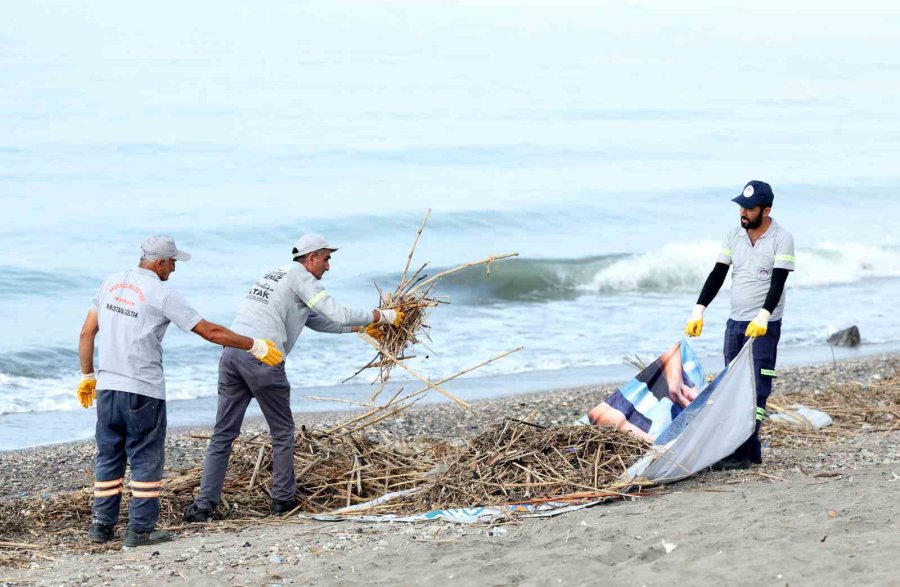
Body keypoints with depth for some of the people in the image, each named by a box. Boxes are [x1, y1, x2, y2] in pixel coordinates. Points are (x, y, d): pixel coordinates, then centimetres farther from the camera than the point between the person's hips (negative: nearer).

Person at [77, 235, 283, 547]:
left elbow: (87, 333, 10)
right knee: (146, 458, 3)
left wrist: (87, 376, 21)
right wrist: (256, 347, -1)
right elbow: (211, 332, -9)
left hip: (107, 387, 6)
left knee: (109, 456, 14)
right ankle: (140, 529, 3)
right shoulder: (161, 294, -10)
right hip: (143, 392, -6)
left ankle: (102, 525, 17)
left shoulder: (111, 283, 7)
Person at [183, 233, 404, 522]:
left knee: (223, 433, 7)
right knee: (282, 432, 9)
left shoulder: (275, 275, 29)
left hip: (232, 352, 8)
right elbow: (337, 313, -7)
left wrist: (361, 328, 32)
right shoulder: (302, 278, 2)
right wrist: (381, 316, 5)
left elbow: (318, 321, 32)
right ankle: (283, 499, 15)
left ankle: (205, 504, 1)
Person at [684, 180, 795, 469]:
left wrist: (762, 317, -31)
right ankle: (751, 449, 13)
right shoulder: (734, 236, 7)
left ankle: (742, 454, -13)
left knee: (756, 391, -9)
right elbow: (717, 275, 6)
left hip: (764, 326, -7)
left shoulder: (782, 239, -10)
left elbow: (777, 283, -18)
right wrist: (698, 311, -4)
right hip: (735, 323, 7)